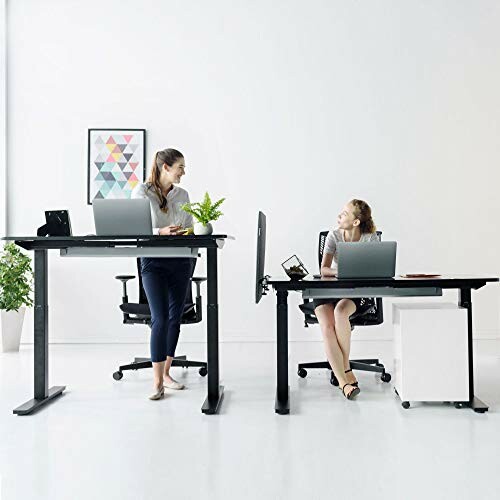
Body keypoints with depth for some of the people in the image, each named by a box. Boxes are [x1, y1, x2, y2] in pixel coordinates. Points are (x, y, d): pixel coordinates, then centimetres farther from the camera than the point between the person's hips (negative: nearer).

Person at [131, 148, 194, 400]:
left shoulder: (183, 195, 12)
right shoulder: (142, 191, -1)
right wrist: (160, 233, -22)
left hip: (181, 261, 5)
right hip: (153, 261, -5)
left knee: (175, 317, 7)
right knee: (160, 318, -12)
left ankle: (166, 373, 21)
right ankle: (157, 382, -6)